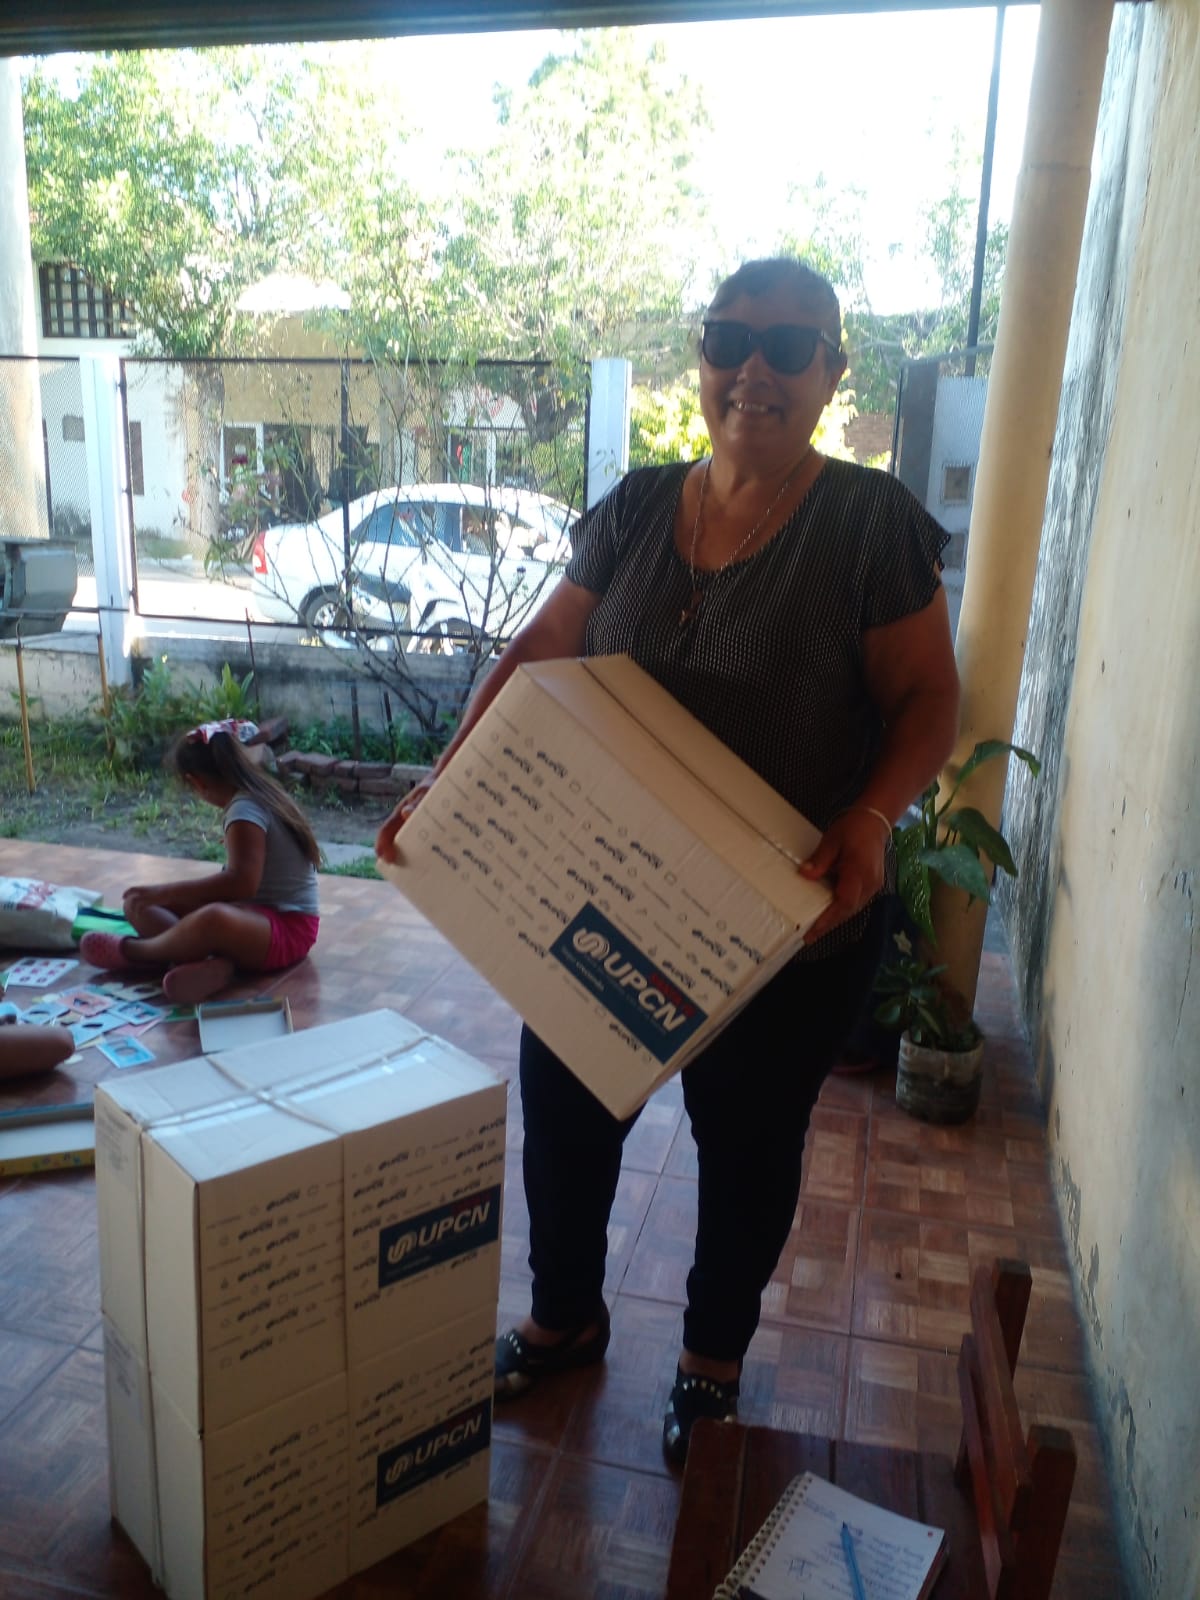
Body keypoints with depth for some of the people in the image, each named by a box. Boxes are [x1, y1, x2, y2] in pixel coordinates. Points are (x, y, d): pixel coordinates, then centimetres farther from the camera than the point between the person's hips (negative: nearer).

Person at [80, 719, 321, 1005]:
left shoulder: (244, 809, -18)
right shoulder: (261, 794, 10)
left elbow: (242, 882, -30)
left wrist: (165, 892, -24)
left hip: (287, 928, -11)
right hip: (259, 914, 11)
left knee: (215, 920, -45)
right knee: (137, 902, 5)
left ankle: (133, 951, -13)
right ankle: (211, 962, -22)